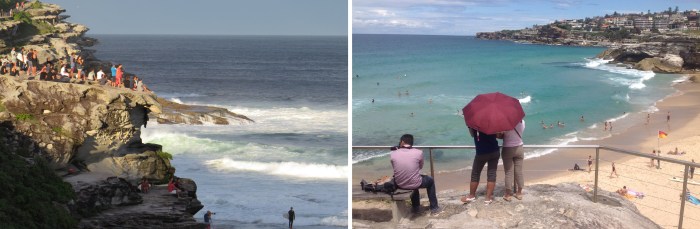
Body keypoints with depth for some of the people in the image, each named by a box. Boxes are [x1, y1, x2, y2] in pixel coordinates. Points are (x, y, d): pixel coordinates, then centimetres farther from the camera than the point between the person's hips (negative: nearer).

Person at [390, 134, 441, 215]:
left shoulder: (393, 154, -10)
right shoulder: (418, 152, -12)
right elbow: (421, 167, 5)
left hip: (399, 185, 3)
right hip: (415, 184, -3)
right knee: (430, 180, 31)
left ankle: (416, 207, 48)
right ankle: (434, 208, 33)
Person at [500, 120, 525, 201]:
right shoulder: (522, 122, -8)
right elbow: (520, 132, 5)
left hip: (507, 150, -3)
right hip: (519, 148, 3)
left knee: (508, 172, 4)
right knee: (519, 171, 12)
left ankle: (508, 194, 9)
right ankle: (519, 193, 21)